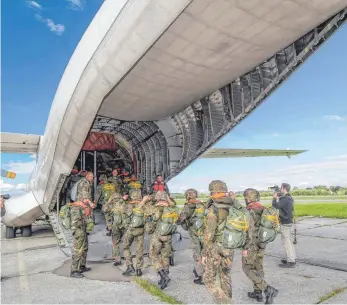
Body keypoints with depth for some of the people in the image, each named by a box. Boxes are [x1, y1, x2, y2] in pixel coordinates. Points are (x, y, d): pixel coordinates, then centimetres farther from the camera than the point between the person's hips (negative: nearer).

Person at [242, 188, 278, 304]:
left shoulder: (250, 212, -24)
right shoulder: (263, 211, 3)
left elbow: (250, 232, -26)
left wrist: (246, 248, -20)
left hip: (252, 245, -8)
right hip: (261, 244, 8)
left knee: (248, 269, 5)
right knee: (258, 268, 17)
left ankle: (268, 290, -3)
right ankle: (257, 293, 26)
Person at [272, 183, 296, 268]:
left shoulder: (285, 199, -21)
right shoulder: (289, 198, 10)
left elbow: (275, 206, -23)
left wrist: (275, 198, -8)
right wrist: (277, 198, 10)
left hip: (285, 222, -10)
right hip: (288, 221, 10)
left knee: (286, 241, -5)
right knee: (289, 241, 18)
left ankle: (291, 262, 0)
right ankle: (292, 258, 28)